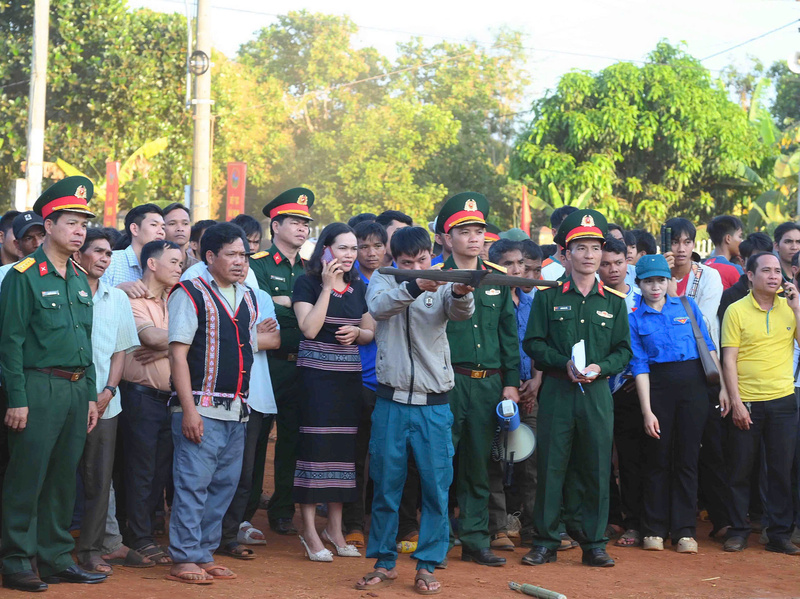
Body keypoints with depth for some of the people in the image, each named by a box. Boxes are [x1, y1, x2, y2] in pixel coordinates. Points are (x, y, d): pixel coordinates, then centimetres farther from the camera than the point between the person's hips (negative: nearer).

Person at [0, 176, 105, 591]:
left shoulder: (79, 280, 15)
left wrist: (90, 396, 14)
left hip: (77, 389, 7)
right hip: (39, 389, -7)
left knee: (64, 478, 11)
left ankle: (56, 558, 19)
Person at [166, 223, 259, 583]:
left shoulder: (248, 299, 15)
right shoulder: (190, 294, -4)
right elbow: (177, 353, -9)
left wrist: (244, 402, 15)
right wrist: (188, 409, -16)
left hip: (237, 411, 7)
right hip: (201, 408, -7)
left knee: (224, 485, 9)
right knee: (193, 483, -6)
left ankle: (204, 555, 18)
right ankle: (184, 559, 2)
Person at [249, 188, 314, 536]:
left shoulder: (309, 270, 16)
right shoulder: (258, 265, -2)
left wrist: (283, 302, -4)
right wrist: (297, 308, -14)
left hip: (300, 365, 5)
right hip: (265, 364, -5)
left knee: (292, 440, 8)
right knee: (255, 438, 1)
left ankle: (283, 513, 17)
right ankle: (245, 512, 11)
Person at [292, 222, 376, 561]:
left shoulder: (359, 287, 13)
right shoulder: (307, 283, -3)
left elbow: (371, 333, 18)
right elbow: (309, 329, -15)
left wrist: (357, 332, -4)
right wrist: (327, 287, -15)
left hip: (349, 376, 5)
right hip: (316, 374, -5)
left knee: (344, 447, 6)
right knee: (315, 445, -7)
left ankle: (335, 529, 16)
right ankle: (309, 531, 1)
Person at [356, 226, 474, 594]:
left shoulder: (443, 287, 4)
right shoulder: (383, 282, 4)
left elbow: (462, 312, -18)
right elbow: (379, 307, -19)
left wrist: (461, 293, -42)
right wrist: (415, 287, -37)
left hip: (434, 405, 0)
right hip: (391, 401, 0)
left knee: (436, 487, 0)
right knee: (386, 485, 6)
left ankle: (426, 565, 11)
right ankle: (384, 562, 19)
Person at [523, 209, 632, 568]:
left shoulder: (613, 302, 10)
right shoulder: (549, 297, 4)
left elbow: (623, 349, 9)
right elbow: (533, 343, 2)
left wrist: (601, 367, -10)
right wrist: (564, 363, -12)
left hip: (597, 392, 1)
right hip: (556, 391, -1)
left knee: (596, 467, 2)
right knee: (551, 464, 0)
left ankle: (593, 543, 11)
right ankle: (546, 541, 10)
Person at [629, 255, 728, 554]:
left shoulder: (687, 306, 9)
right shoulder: (635, 318, 3)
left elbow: (708, 346, 9)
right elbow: (639, 365, -3)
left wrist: (722, 386, 1)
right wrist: (647, 411, -9)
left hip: (693, 383, 1)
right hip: (657, 385, -1)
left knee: (687, 457, 3)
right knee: (658, 458, 4)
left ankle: (685, 530, 10)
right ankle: (654, 529, 14)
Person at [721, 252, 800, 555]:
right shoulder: (736, 310, -2)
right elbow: (728, 359, -5)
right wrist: (736, 401, -10)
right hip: (747, 403, -2)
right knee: (740, 470, 4)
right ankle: (738, 530, 16)